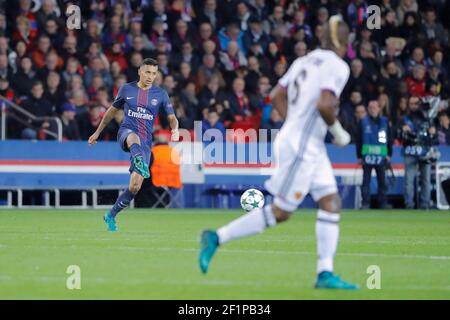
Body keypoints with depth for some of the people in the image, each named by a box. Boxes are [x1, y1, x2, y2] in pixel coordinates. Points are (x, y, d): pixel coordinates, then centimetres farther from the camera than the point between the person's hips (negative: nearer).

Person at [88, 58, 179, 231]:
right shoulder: (127, 89, 7)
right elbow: (112, 111, 20)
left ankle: (111, 215, 11)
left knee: (135, 186, -7)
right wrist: (97, 132, 24)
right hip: (126, 132, -1)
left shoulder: (160, 94, 6)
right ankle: (140, 164, -75)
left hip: (145, 141, 1)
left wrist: (175, 129, -19)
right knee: (134, 138, -42)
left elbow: (172, 117, 4)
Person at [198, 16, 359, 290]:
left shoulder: (305, 61, 12)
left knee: (331, 203, 6)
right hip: (301, 146, -9)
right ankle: (217, 238, 2)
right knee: (280, 213, -3)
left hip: (310, 146, 9)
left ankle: (325, 273, 2)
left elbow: (277, 96, 14)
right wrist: (338, 131, -9)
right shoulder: (338, 67, -12)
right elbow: (324, 105, -25)